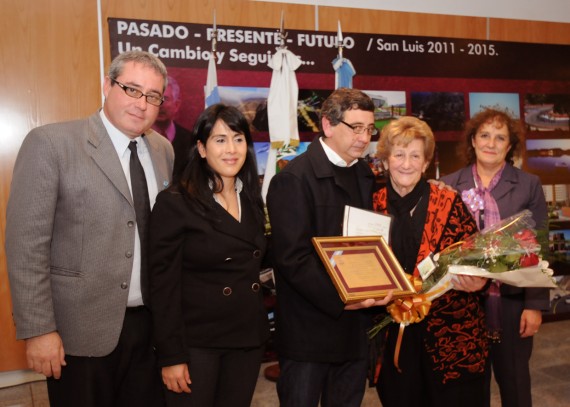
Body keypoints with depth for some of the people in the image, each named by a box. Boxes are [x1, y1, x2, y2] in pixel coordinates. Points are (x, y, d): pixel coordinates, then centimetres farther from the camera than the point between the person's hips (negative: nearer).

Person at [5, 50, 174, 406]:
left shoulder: (164, 150, 6)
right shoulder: (50, 144, -11)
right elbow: (26, 244, -13)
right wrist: (38, 330, -14)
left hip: (151, 323, 5)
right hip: (82, 329, -5)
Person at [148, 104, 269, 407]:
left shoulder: (252, 200, 7)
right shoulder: (174, 203, -12)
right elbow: (163, 286, -13)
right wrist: (171, 355, -14)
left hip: (248, 337, 6)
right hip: (195, 341, -5)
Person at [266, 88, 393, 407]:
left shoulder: (364, 175, 12)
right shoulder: (294, 179, -13)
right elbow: (293, 258, -18)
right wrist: (340, 299, -24)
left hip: (356, 329, 7)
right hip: (310, 330, -7)